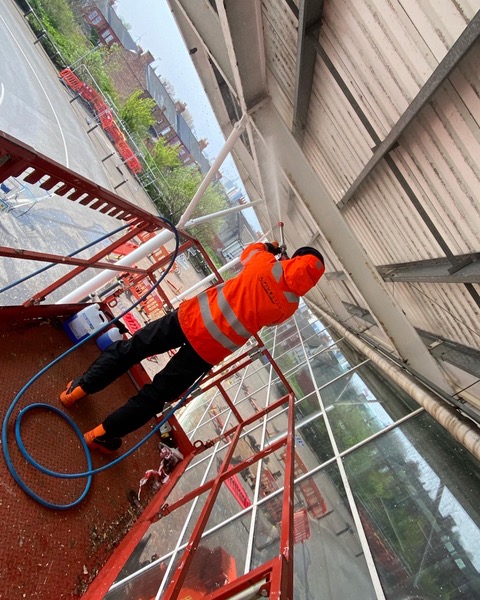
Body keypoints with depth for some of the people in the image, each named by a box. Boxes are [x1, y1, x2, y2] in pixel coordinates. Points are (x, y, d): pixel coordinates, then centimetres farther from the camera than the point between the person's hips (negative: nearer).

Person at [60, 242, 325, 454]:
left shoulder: (266, 263, -4)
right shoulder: (290, 305, -3)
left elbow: (249, 251, 20)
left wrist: (270, 246, 39)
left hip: (190, 318, 0)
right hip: (209, 351, 0)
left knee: (127, 349, 19)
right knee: (156, 396, 15)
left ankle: (77, 390, 28)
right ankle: (101, 435, 25)